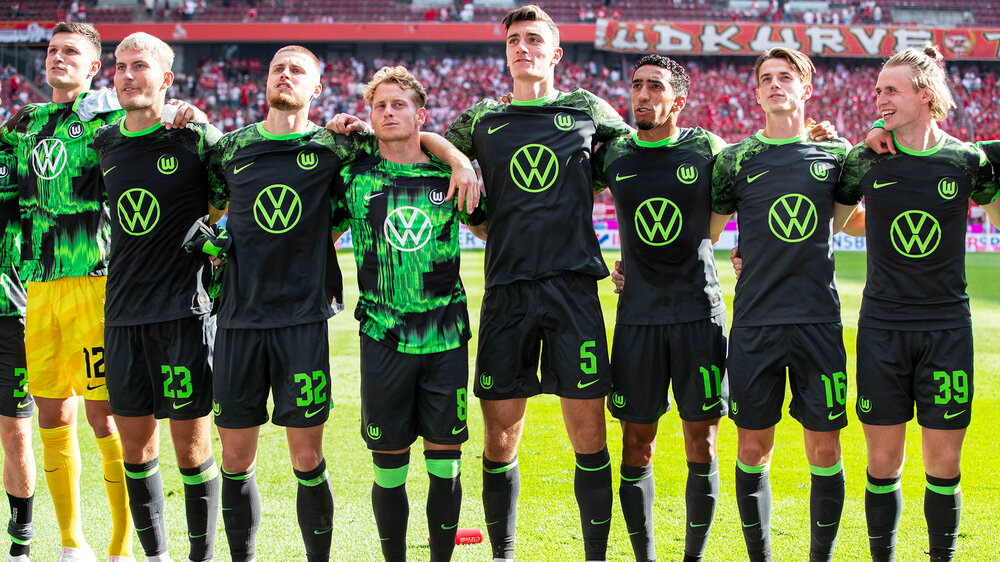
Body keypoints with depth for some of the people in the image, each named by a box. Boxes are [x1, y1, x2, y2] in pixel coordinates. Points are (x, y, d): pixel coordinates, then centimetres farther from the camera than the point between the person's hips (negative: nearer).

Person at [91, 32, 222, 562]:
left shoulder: (197, 137, -5)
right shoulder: (104, 143, 9)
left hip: (185, 311, -5)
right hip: (122, 314, 5)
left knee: (191, 446, -1)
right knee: (135, 444, 8)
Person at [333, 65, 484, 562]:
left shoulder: (449, 176, 5)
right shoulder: (355, 179, 4)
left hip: (446, 338, 1)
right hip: (383, 339, 0)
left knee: (445, 464, 3)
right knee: (388, 468, 4)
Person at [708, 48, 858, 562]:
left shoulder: (835, 154, 7)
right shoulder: (736, 159, 5)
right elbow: (704, 234, 13)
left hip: (819, 321, 1)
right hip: (754, 322, 0)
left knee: (825, 449, 1)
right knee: (753, 450, 4)